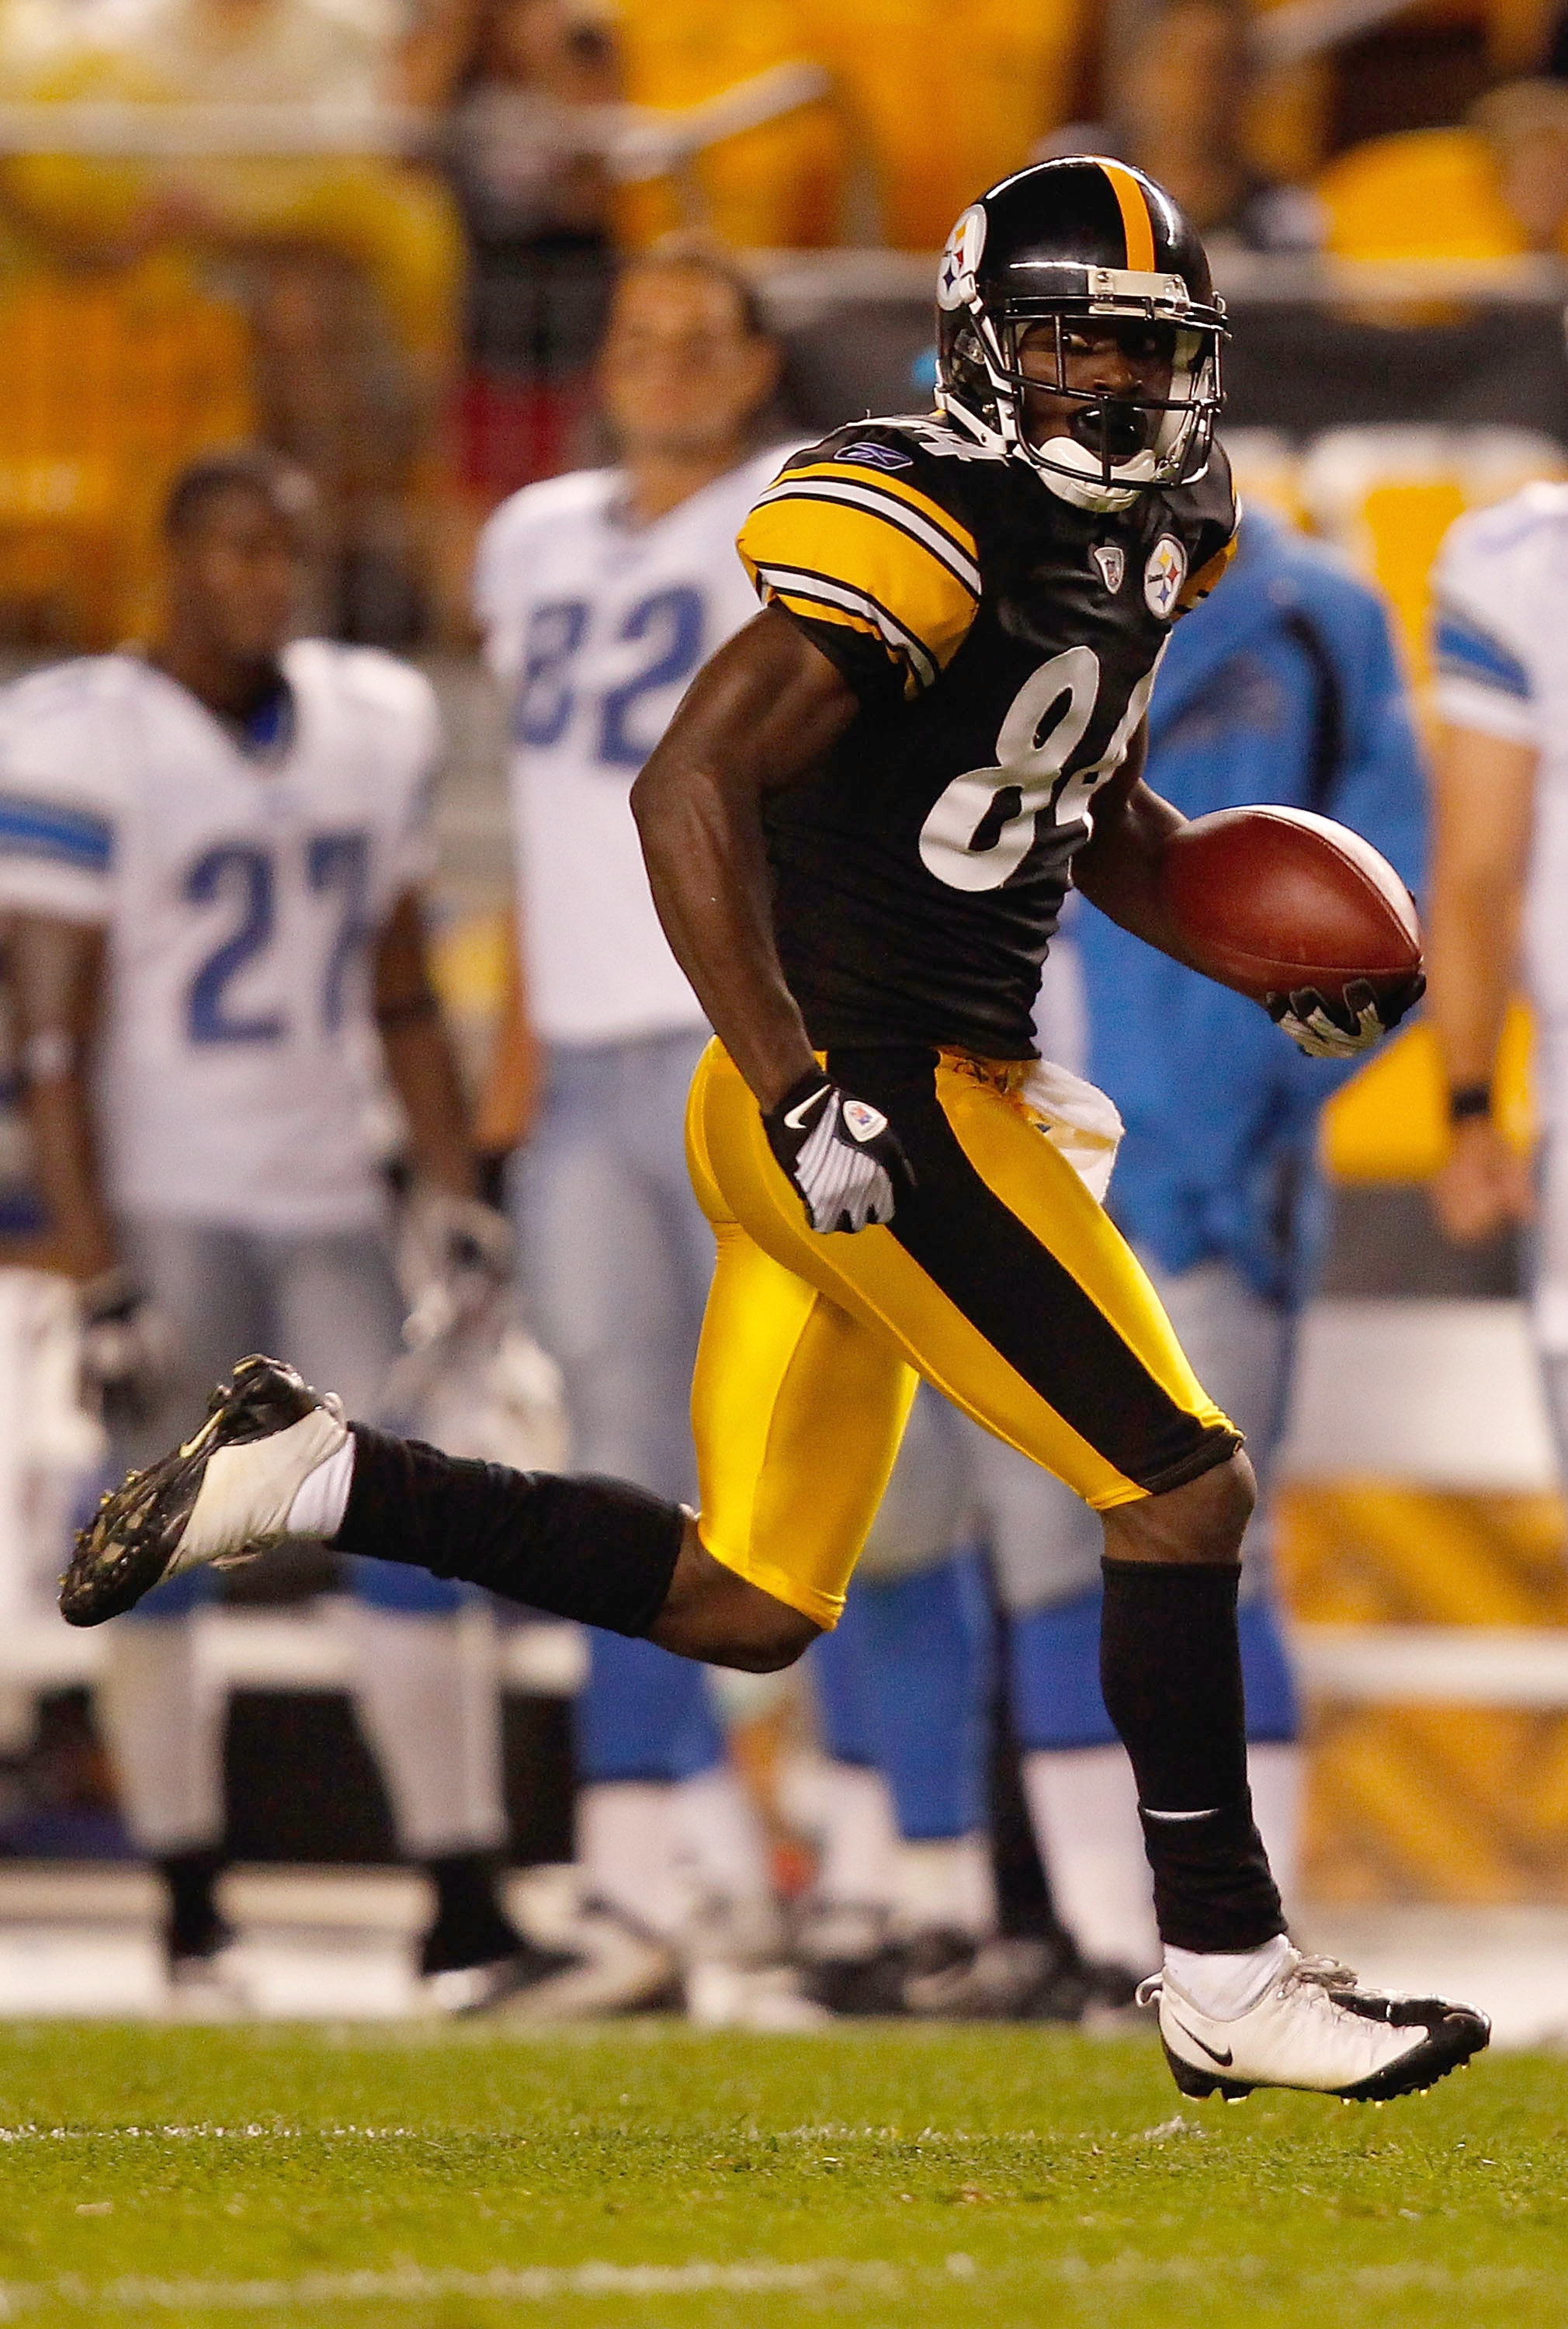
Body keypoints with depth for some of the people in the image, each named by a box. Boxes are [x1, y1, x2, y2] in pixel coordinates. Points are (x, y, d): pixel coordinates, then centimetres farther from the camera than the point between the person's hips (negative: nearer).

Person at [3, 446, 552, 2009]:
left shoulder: (371, 726, 9)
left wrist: (458, 1198, 11)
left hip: (327, 1198, 5)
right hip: (162, 1200, -5)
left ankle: (466, 1917, -3)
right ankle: (192, 1921, 4)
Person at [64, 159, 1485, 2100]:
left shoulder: (1127, 549, 13)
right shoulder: (919, 533, -16)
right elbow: (690, 789, -24)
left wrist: (1267, 961, 14)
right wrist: (802, 1097, -28)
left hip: (896, 1105, 10)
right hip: (868, 1103, -10)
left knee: (746, 1605, 11)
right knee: (1181, 1489, -6)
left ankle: (311, 1476, 14)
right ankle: (1227, 1983, 2)